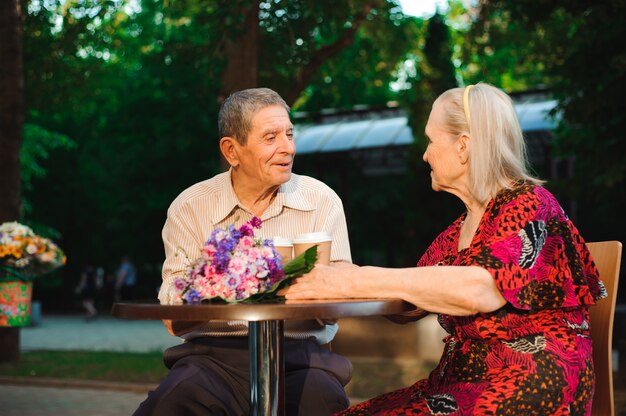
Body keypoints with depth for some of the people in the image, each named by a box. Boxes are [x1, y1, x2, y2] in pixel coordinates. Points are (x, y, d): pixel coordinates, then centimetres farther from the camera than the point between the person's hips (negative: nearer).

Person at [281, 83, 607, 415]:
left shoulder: (529, 204, -8)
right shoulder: (455, 234, 16)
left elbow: (478, 291, -26)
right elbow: (407, 309, 20)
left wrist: (356, 282, -24)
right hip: (461, 381, 8)